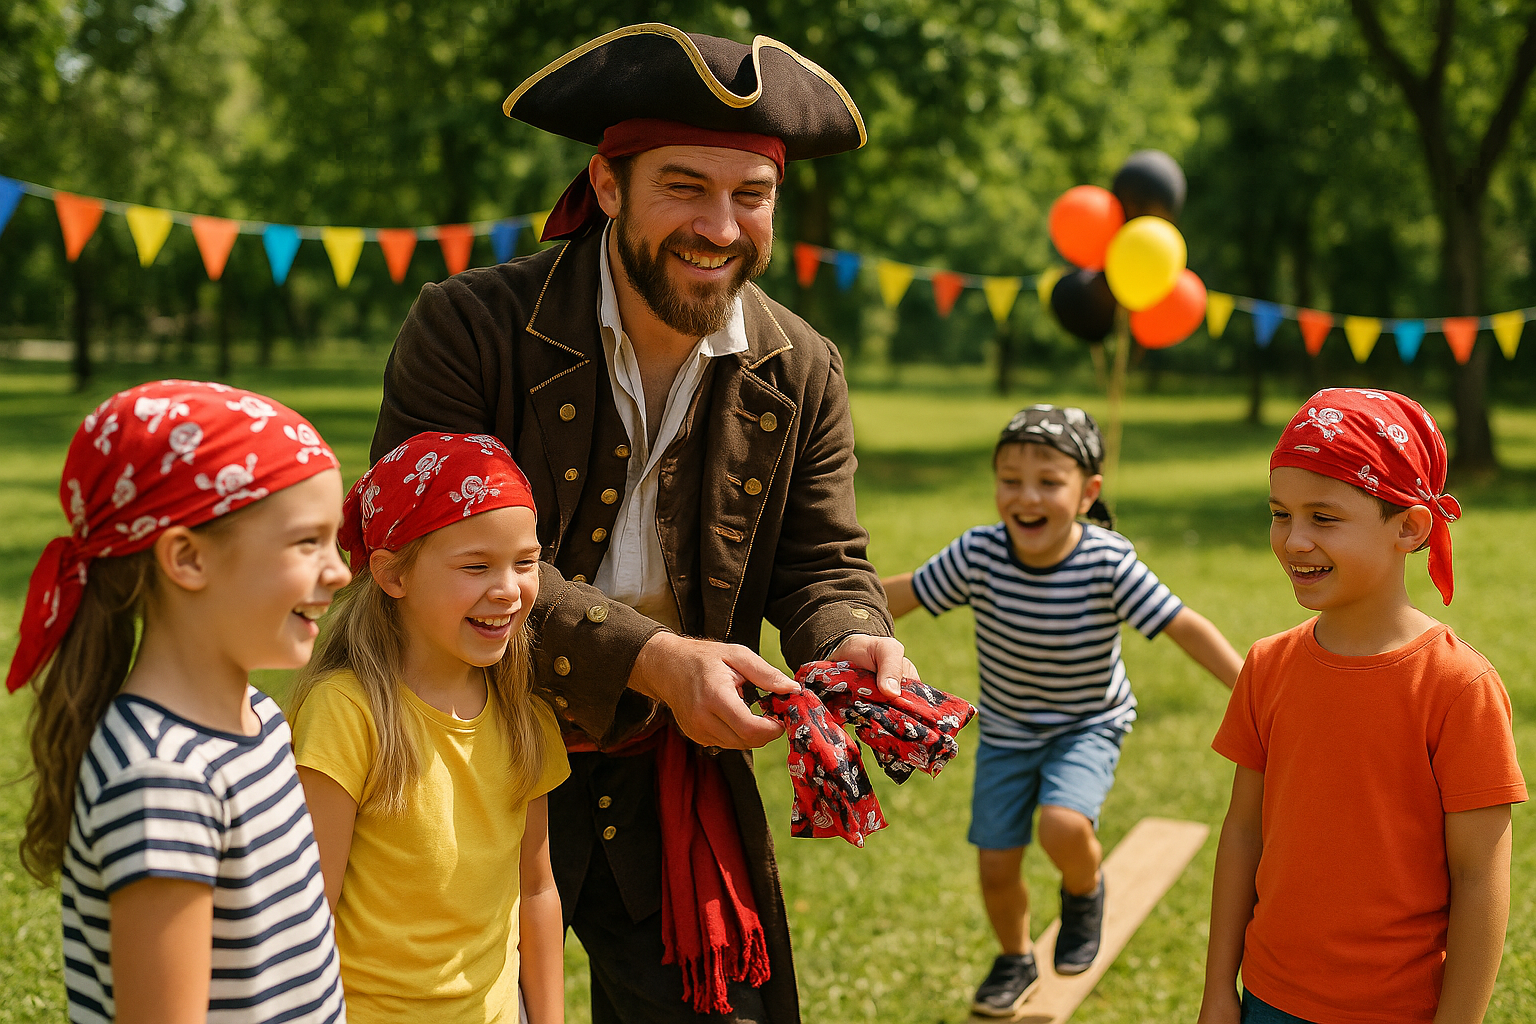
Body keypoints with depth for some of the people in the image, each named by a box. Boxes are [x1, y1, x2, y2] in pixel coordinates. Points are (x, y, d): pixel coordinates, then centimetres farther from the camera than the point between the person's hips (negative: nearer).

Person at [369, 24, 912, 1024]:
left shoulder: (803, 372, -2)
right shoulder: (466, 328, -16)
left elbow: (823, 563, 2)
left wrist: (853, 643, -23)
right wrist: (649, 660, -31)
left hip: (676, 776, 3)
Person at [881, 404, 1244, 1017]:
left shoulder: (1108, 562, -25)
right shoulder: (979, 554, -19)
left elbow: (1184, 626, -23)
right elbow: (898, 594, -7)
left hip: (1088, 726, -3)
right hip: (1007, 730, 3)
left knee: (1063, 826, -29)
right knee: (996, 866, 7)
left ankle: (1084, 893, 9)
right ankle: (1015, 962, 39)